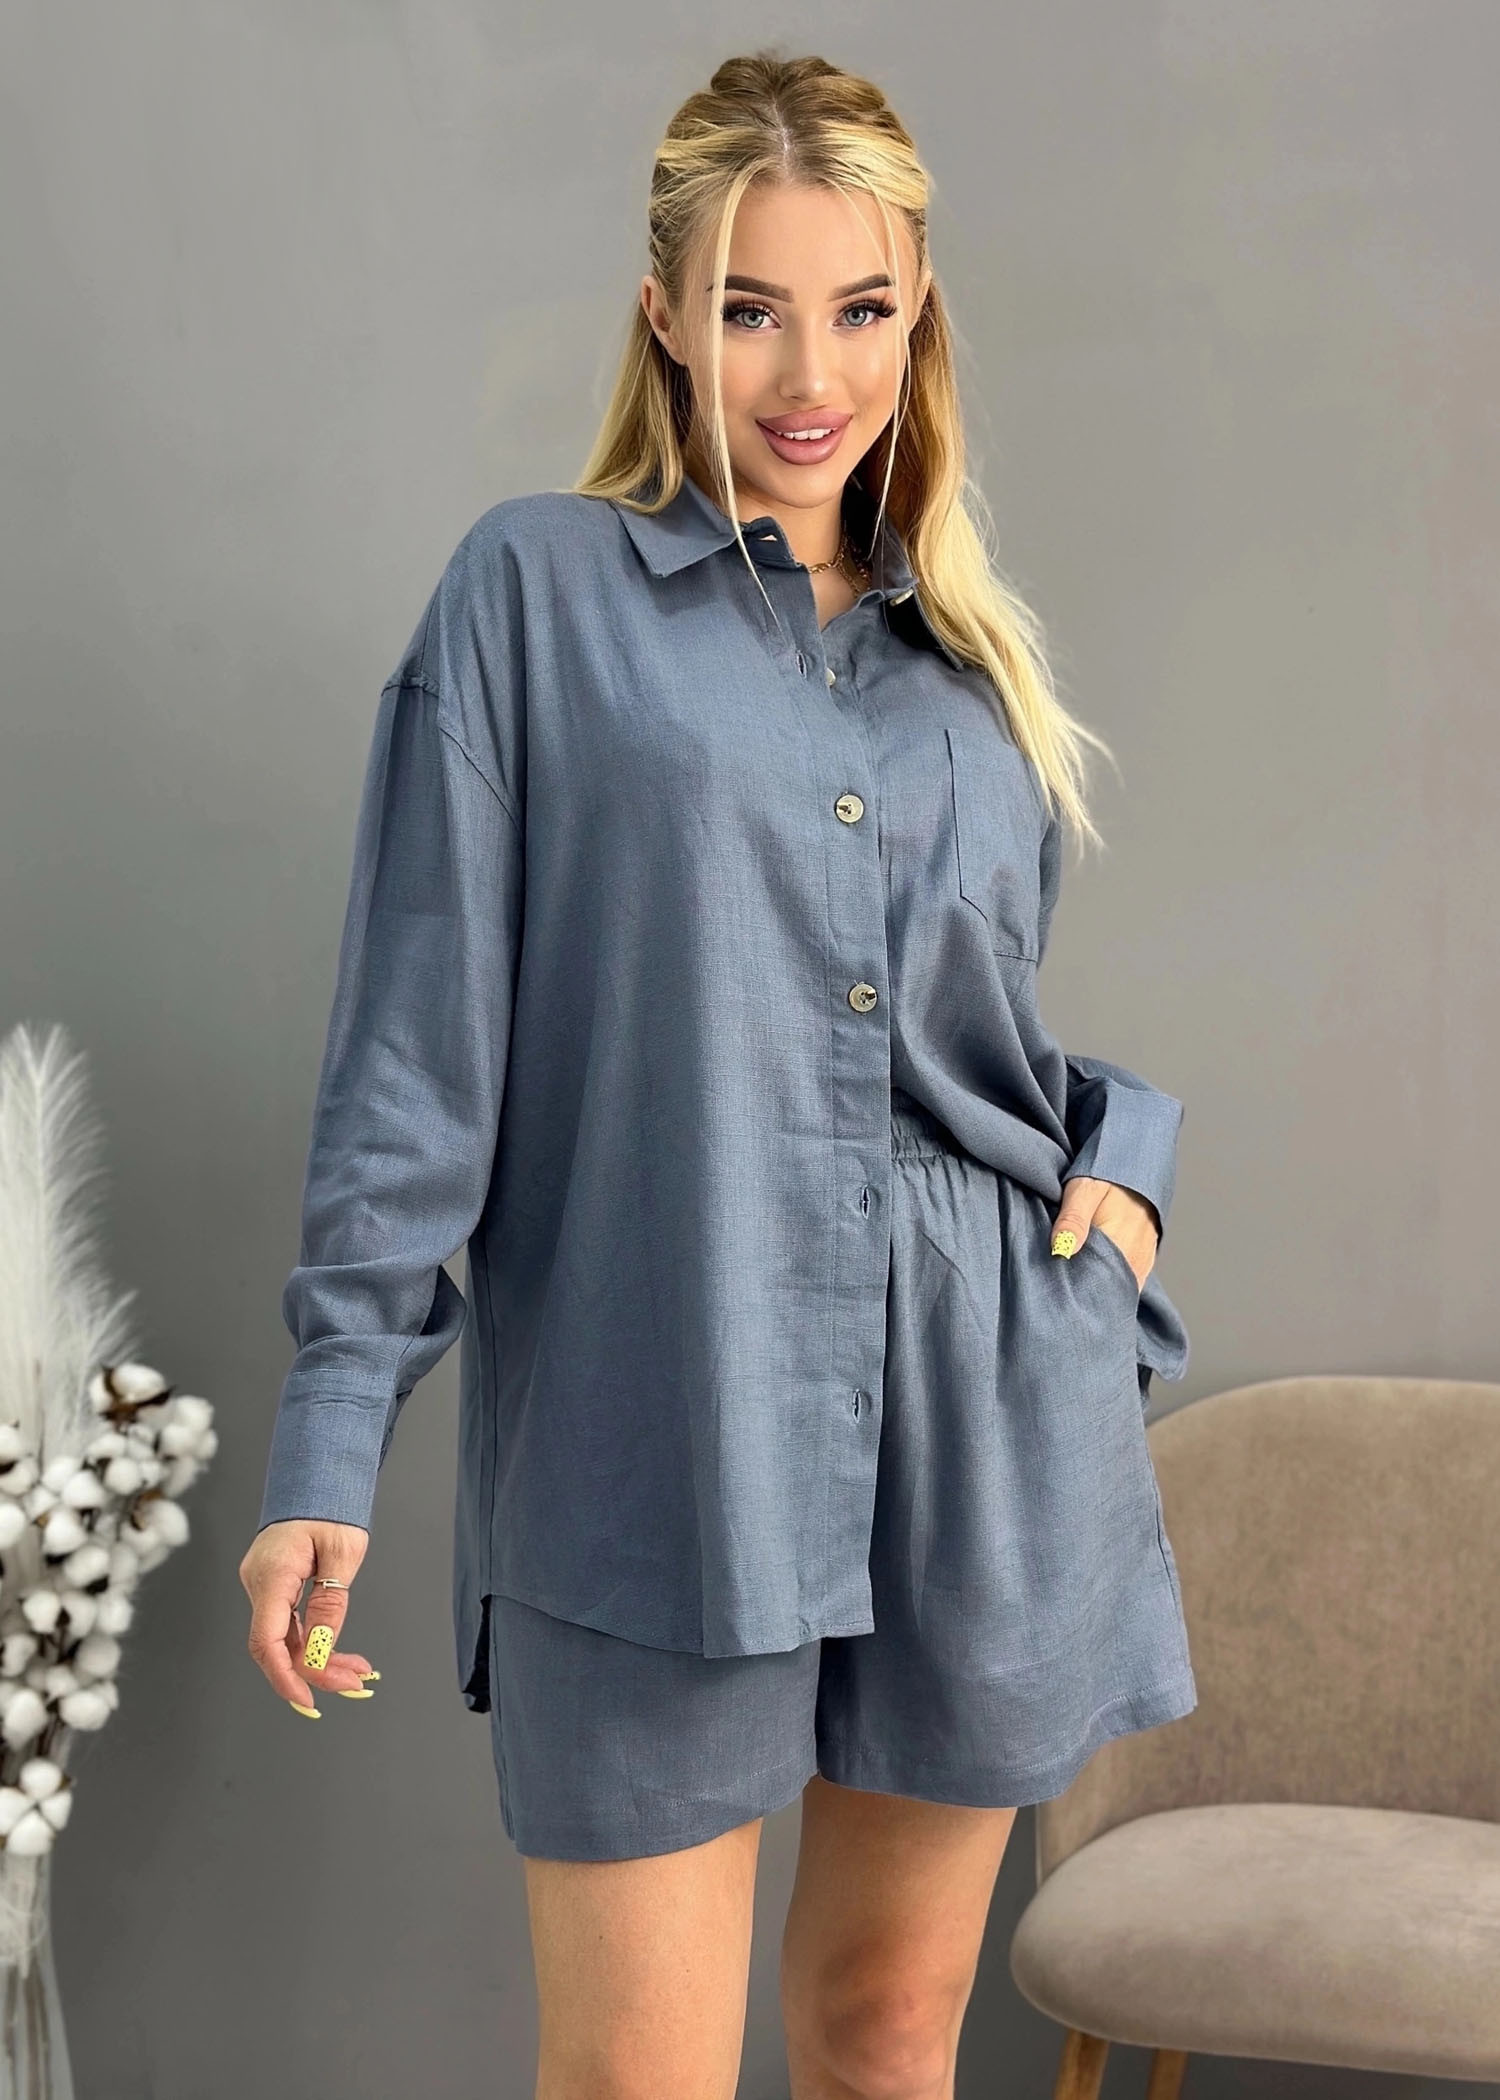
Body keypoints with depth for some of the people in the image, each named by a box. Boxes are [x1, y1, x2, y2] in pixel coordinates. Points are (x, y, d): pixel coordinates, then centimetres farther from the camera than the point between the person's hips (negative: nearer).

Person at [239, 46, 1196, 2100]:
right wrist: (330, 1441, -9)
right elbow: (417, 1034, -5)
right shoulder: (539, 588, 0)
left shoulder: (978, 653, 14)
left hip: (982, 1421, 5)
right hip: (657, 1425, -4)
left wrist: (1119, 1151, 2)